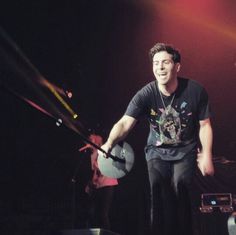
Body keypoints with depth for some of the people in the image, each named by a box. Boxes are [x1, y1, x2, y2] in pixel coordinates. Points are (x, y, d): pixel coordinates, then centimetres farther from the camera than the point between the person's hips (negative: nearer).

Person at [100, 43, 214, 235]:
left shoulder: (196, 91, -16)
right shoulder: (146, 95, -17)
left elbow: (205, 125, -5)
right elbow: (125, 123, -28)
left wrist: (207, 156, -11)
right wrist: (110, 144, -47)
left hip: (186, 150, -1)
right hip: (157, 151, 1)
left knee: (180, 186, -20)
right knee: (158, 190, -16)